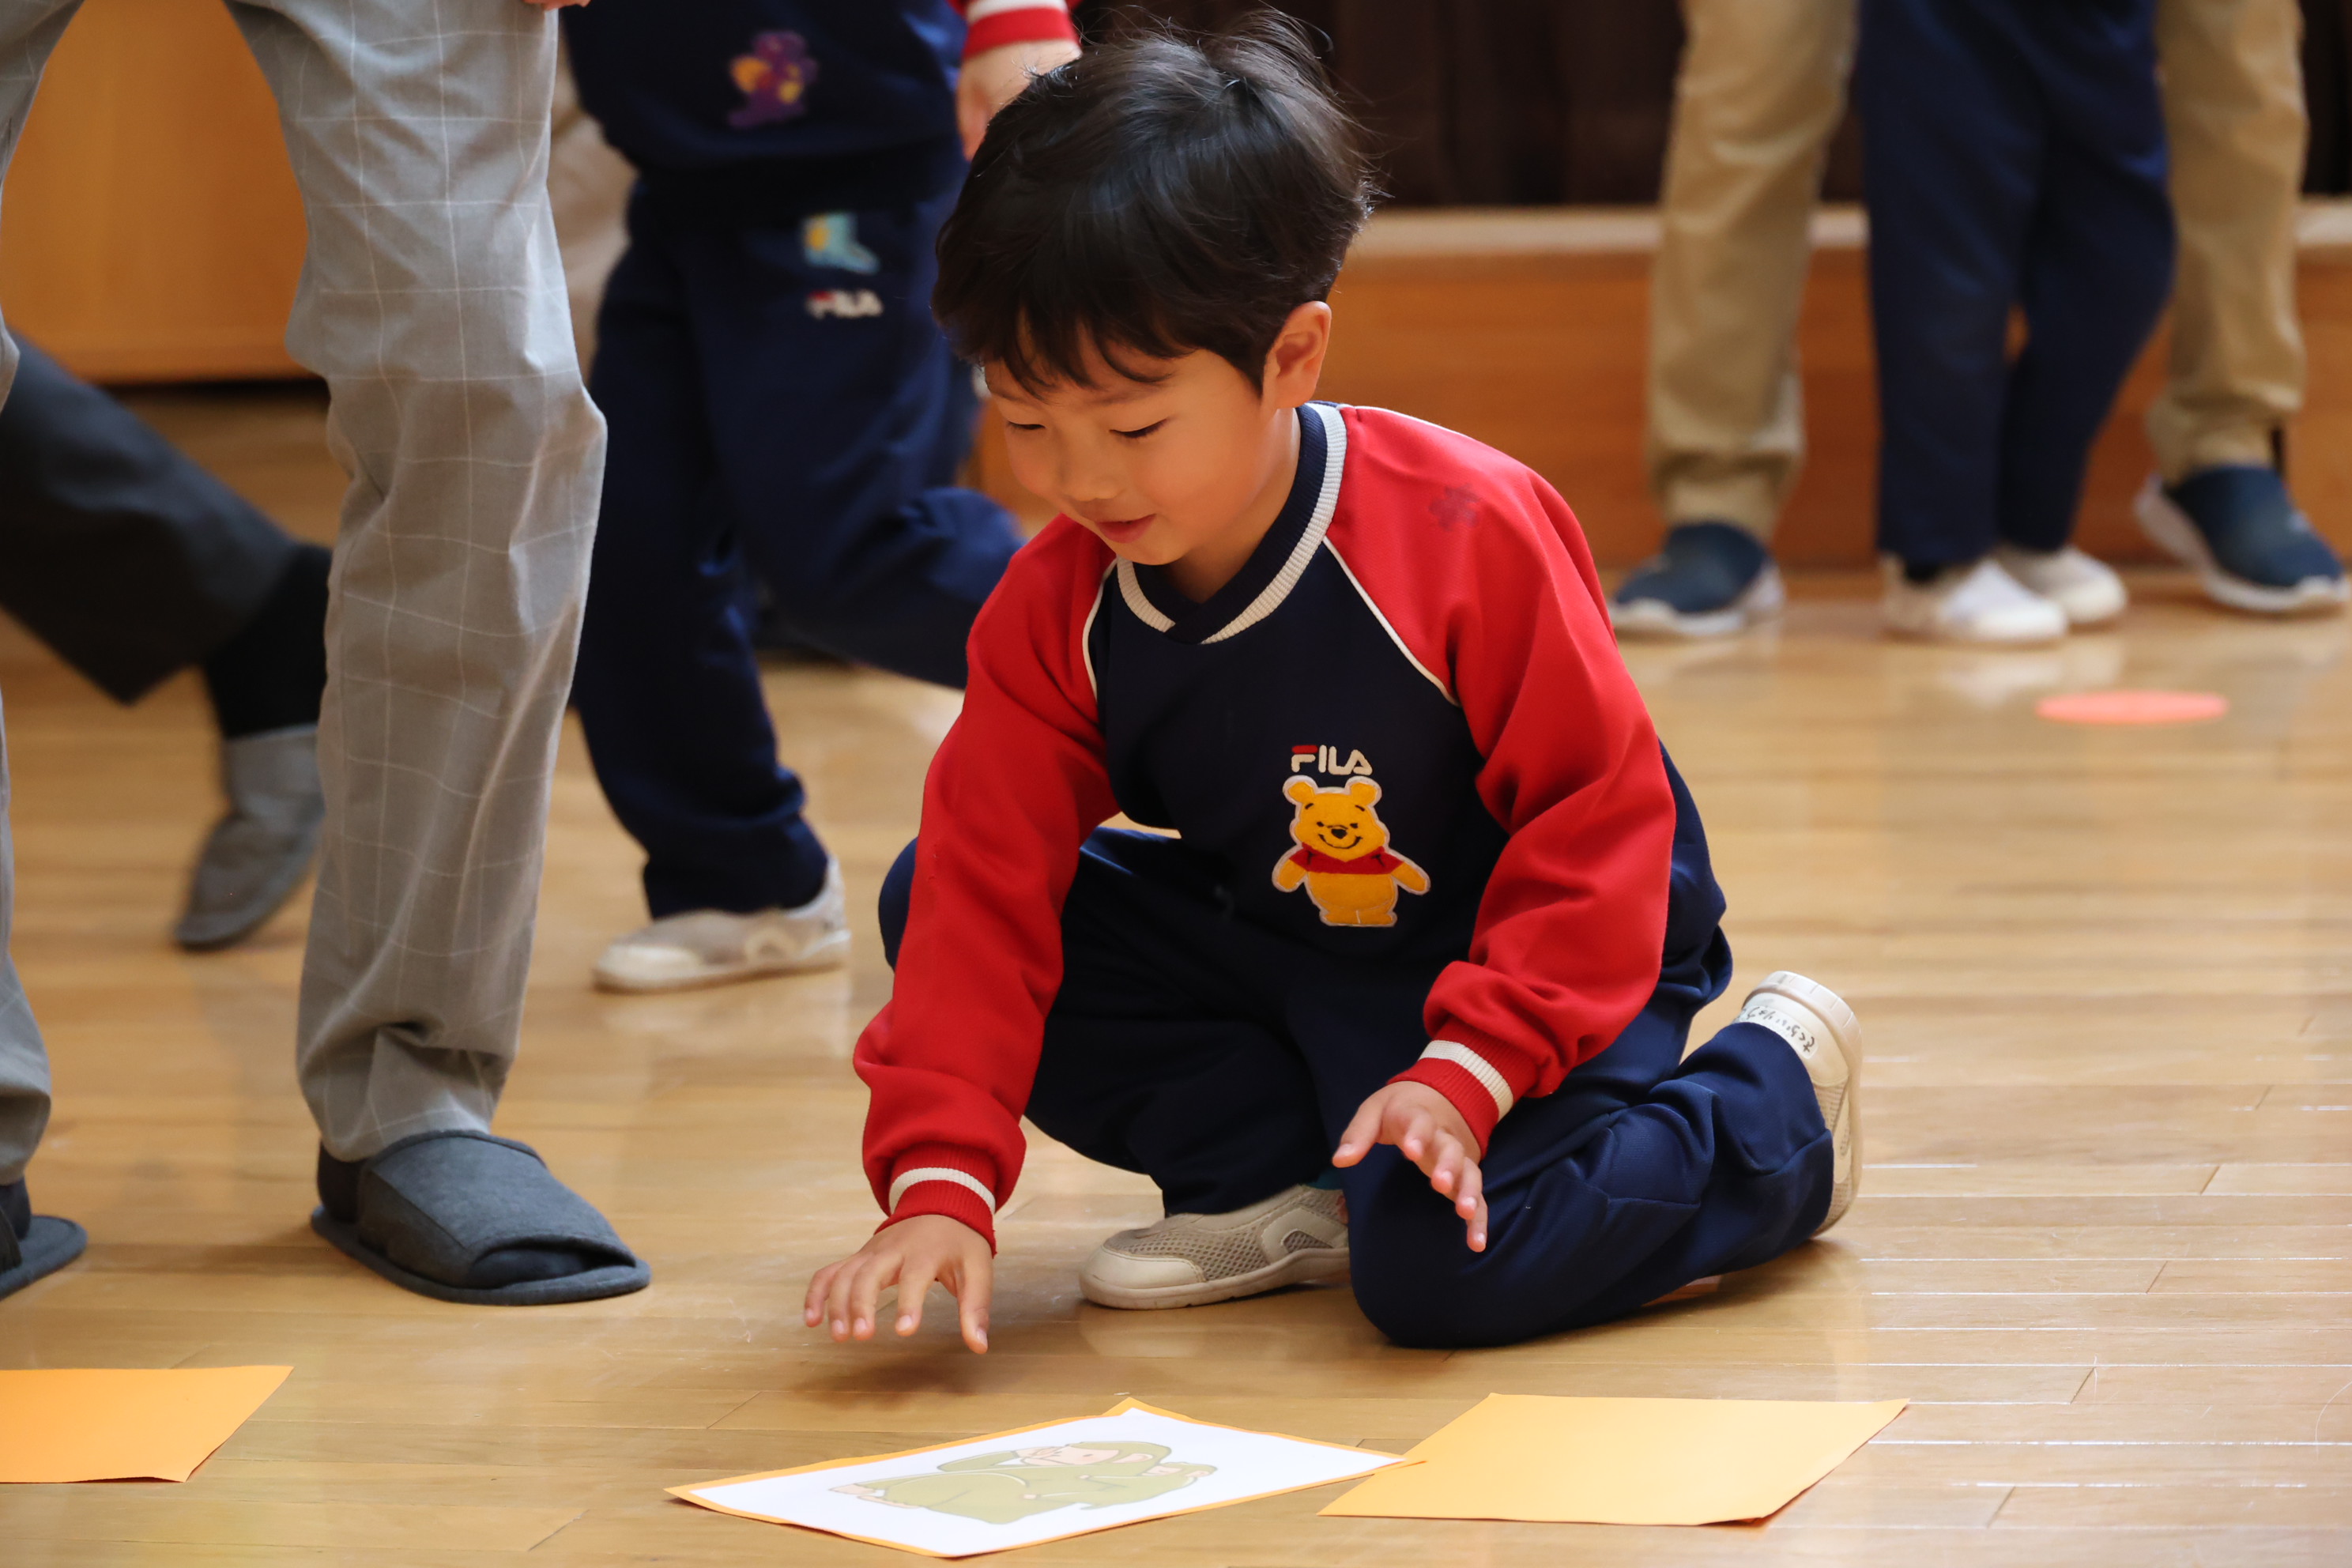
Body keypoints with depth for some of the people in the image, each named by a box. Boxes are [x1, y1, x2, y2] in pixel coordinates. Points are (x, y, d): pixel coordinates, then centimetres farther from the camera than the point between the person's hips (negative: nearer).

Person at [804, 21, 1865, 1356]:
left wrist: (1465, 1073, -31)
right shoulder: (1055, 613, -12)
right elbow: (987, 893, -15)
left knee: (1437, 1263, -33)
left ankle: (1774, 1103, -4)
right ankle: (1279, 1177, -6)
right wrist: (941, 1184, -27)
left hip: (1537, 956, -6)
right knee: (926, 902, -10)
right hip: (1277, 944, 6)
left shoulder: (1468, 537, -27)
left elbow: (1599, 828, -21)